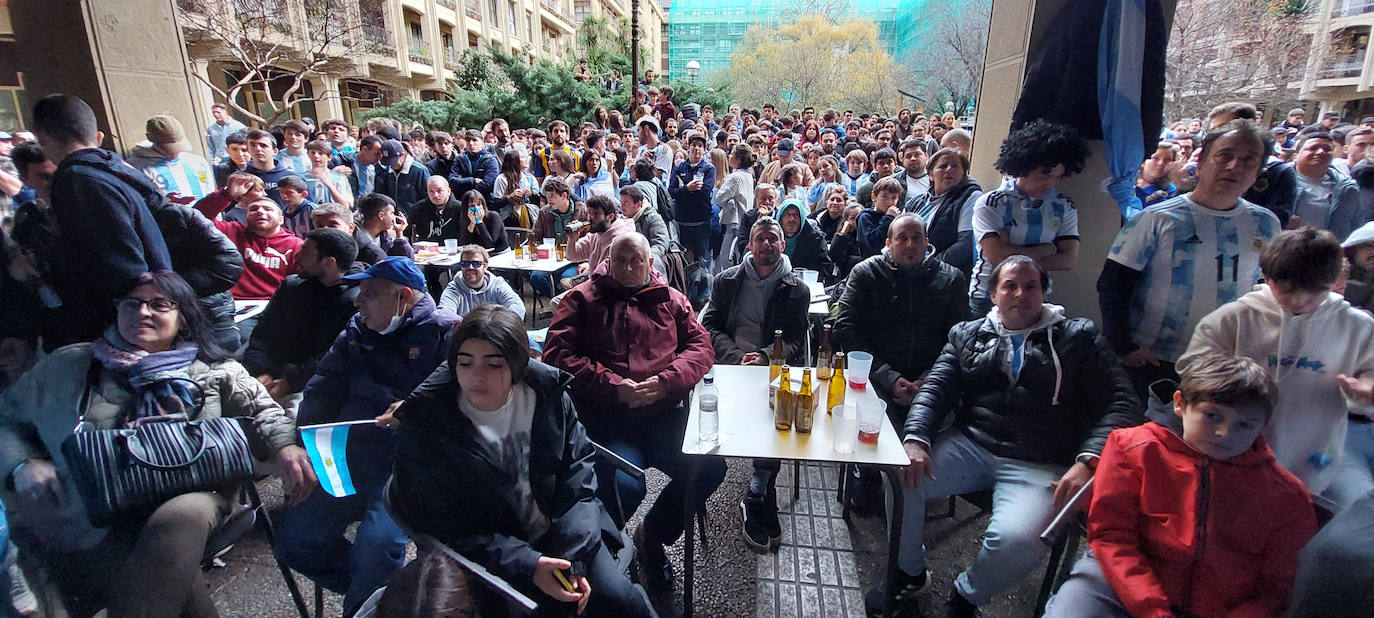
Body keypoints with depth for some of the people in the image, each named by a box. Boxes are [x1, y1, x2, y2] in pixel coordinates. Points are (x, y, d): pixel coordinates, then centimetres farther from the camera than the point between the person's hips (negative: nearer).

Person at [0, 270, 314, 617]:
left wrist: (284, 446, -11)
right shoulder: (68, 367, 18)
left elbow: (261, 410, 11)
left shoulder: (214, 371, 14)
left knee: (180, 517, -38)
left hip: (188, 498, 0)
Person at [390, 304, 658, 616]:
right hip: (491, 553, -2)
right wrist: (526, 565, -22)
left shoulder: (548, 394, -8)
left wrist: (573, 557, -14)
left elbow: (578, 474, -2)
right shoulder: (423, 426, -14)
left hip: (564, 532, 2)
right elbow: (443, 526, -11)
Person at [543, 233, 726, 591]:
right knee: (625, 486, -27)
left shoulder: (669, 299, 19)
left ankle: (652, 535, 14)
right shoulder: (582, 298, 9)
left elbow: (700, 345, 10)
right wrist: (613, 386, -13)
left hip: (662, 412, 4)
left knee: (710, 468, -16)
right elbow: (557, 353, -2)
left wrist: (667, 381, -10)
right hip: (604, 417, -3)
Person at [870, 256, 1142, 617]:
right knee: (901, 478, -22)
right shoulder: (967, 335, 17)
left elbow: (1121, 404, 2)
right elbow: (935, 390, 7)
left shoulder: (1077, 337, 11)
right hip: (968, 445, 3)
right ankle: (910, 573, 6)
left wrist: (1088, 462, -16)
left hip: (1040, 465, -2)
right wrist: (915, 440, -13)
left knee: (1016, 540, -30)